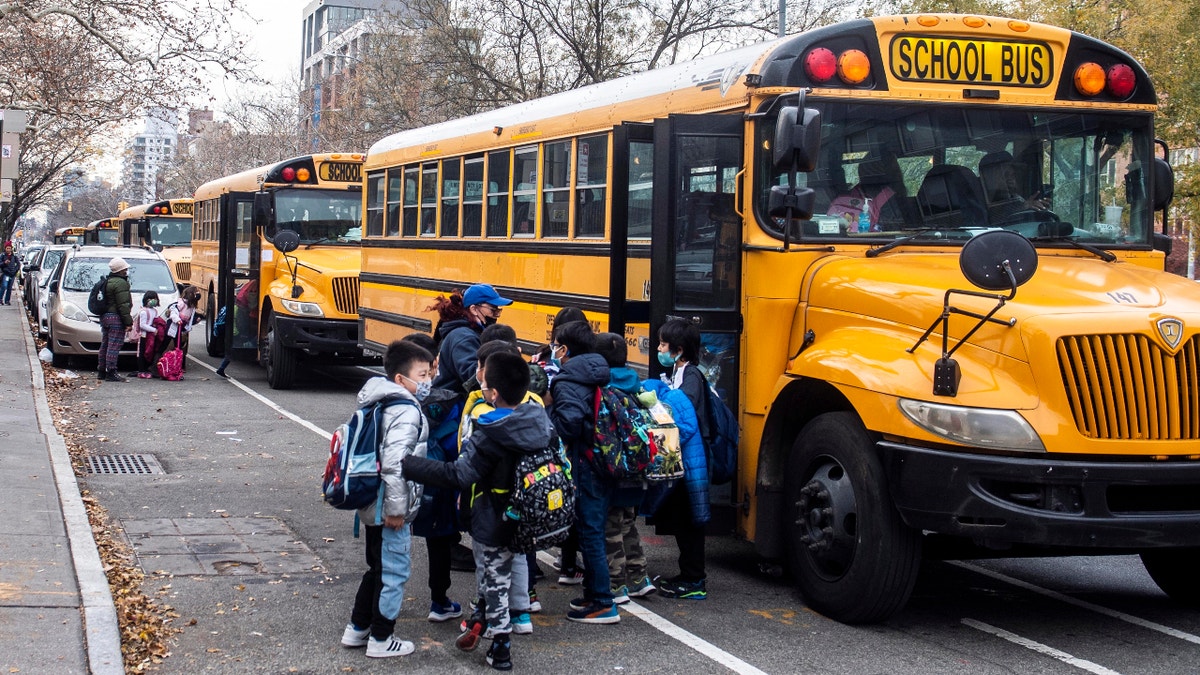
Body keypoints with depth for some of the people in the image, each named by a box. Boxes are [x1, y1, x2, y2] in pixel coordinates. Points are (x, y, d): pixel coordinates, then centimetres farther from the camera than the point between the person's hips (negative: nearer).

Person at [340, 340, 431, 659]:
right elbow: (394, 463, -28)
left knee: (378, 568, 22)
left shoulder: (379, 403, 10)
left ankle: (357, 627, 31)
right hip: (388, 509, -10)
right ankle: (381, 639, 12)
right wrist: (396, 509, -22)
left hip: (372, 504, 10)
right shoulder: (406, 411, -20)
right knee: (394, 572, 3)